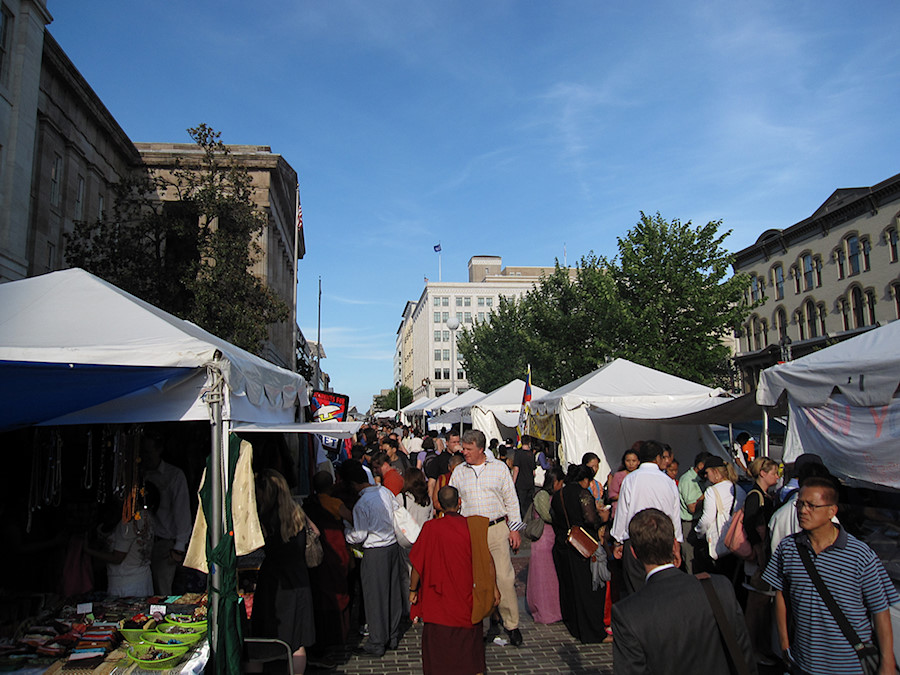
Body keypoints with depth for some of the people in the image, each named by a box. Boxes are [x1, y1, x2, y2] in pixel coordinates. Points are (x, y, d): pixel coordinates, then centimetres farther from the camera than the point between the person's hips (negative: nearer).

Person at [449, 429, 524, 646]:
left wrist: (515, 529, 3)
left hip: (497, 530, -2)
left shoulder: (499, 468, 4)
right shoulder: (458, 472, 8)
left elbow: (511, 500, 7)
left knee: (505, 578, -4)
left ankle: (512, 624, 11)